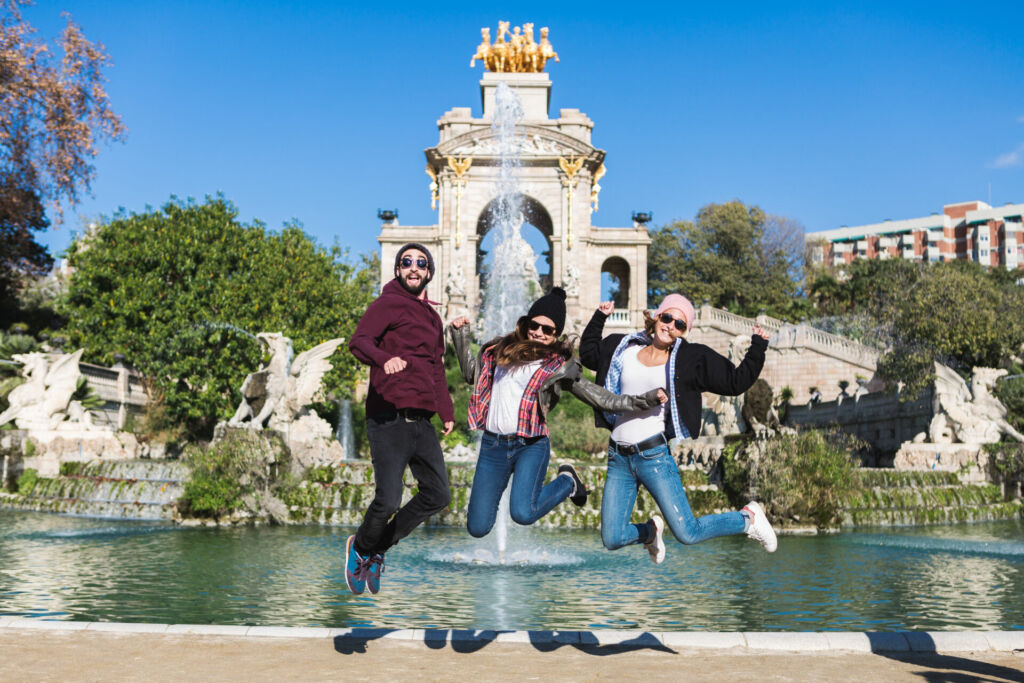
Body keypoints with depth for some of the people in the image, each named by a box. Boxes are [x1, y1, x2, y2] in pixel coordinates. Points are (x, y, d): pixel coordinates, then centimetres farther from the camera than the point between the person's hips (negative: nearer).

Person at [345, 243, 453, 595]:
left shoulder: (432, 316, 23)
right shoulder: (389, 304, -1)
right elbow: (358, 341, -17)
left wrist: (446, 410, 24)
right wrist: (384, 359, -38)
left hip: (421, 421, 8)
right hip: (389, 419, -8)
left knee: (438, 495, 6)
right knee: (388, 500, -13)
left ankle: (378, 547, 22)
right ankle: (360, 548, 19)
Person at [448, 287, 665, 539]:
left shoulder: (559, 366, 2)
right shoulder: (502, 348, 12)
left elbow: (599, 398, 0)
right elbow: (471, 374, 25)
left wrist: (643, 400, -10)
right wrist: (460, 336, 18)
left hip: (531, 445, -3)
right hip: (492, 445, 3)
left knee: (523, 513, -27)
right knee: (477, 528, 2)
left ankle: (567, 481, 5)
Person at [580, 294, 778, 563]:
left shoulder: (690, 360, 1)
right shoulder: (624, 349, 11)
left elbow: (736, 382, 3)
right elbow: (588, 353, 28)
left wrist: (758, 348, -2)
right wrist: (599, 318, 23)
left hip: (654, 455, -4)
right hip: (618, 459, 4)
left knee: (688, 534, -6)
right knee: (612, 540, 3)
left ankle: (749, 519, 21)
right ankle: (651, 531, 38)